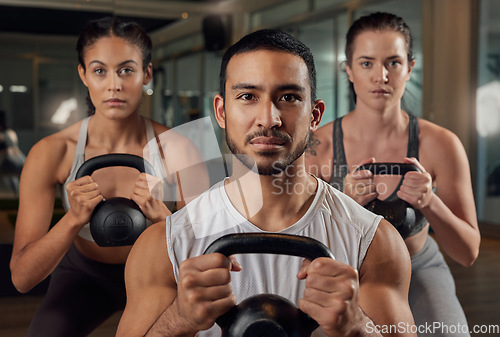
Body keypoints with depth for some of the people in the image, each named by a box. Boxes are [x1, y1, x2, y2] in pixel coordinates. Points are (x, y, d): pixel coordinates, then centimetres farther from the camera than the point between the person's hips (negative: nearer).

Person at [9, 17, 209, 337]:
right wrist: (74, 218, -38)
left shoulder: (175, 149, -23)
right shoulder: (52, 153, -21)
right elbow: (22, 277, -21)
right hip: (84, 273, 0)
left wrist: (160, 216, -39)